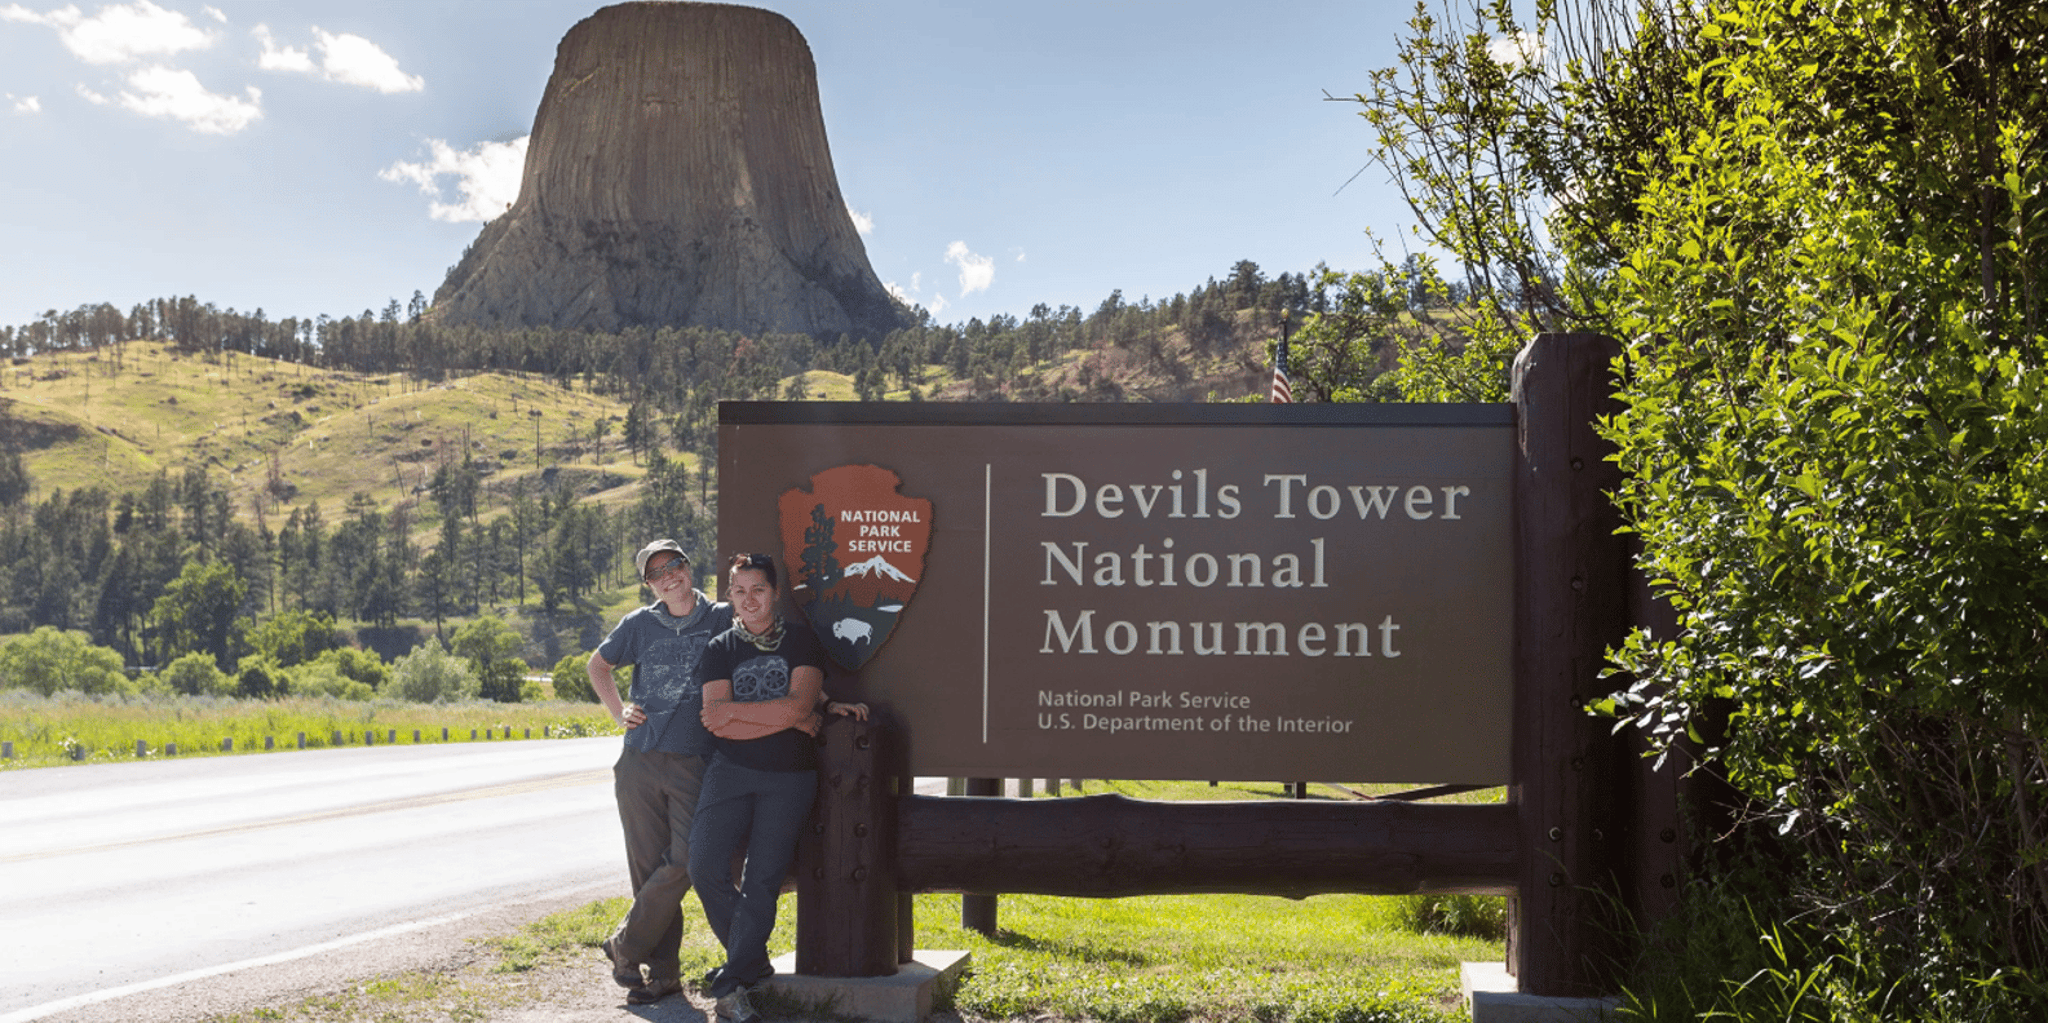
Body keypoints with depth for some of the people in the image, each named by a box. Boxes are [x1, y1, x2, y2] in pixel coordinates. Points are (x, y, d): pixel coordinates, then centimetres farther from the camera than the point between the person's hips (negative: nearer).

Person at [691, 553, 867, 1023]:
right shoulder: (719, 649, 5)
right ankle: (752, 961, 9)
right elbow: (719, 725, -7)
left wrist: (732, 710, -8)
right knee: (705, 865, -11)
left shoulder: (801, 639, 3)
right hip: (731, 771, 1)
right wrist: (792, 719, -11)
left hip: (790, 777, -1)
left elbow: (799, 706, -11)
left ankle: (734, 983, 3)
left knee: (763, 880, -3)